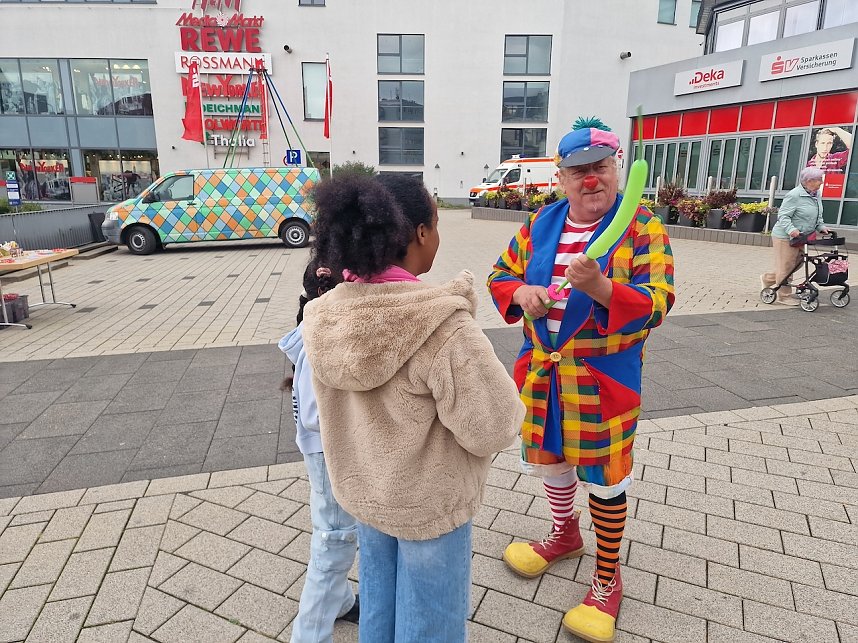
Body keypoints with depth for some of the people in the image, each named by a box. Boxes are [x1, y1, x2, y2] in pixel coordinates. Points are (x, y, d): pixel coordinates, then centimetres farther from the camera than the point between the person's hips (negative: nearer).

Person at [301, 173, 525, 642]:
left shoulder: (324, 316, -12)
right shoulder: (444, 327, -32)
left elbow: (337, 408, 1)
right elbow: (492, 429, -23)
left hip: (360, 489, 6)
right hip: (429, 502, -5)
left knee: (377, 602, 28)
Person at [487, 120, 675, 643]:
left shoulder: (642, 228, -12)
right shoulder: (540, 225, 2)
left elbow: (657, 304, -19)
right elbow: (502, 274, 10)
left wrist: (600, 287, -37)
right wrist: (521, 292, -14)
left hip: (604, 377, -5)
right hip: (542, 369, 5)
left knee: (604, 477, 8)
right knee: (551, 458, 22)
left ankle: (608, 579, 32)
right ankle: (566, 535, 51)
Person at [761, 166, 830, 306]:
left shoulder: (817, 195, 10)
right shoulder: (794, 195, -19)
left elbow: (818, 216, 22)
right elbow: (783, 216, -20)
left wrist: (821, 227, 6)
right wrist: (791, 229, -34)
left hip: (800, 237, 9)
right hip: (785, 237, -9)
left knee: (797, 263, 16)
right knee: (786, 266, 0)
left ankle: (767, 278, 32)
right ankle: (784, 296, 11)